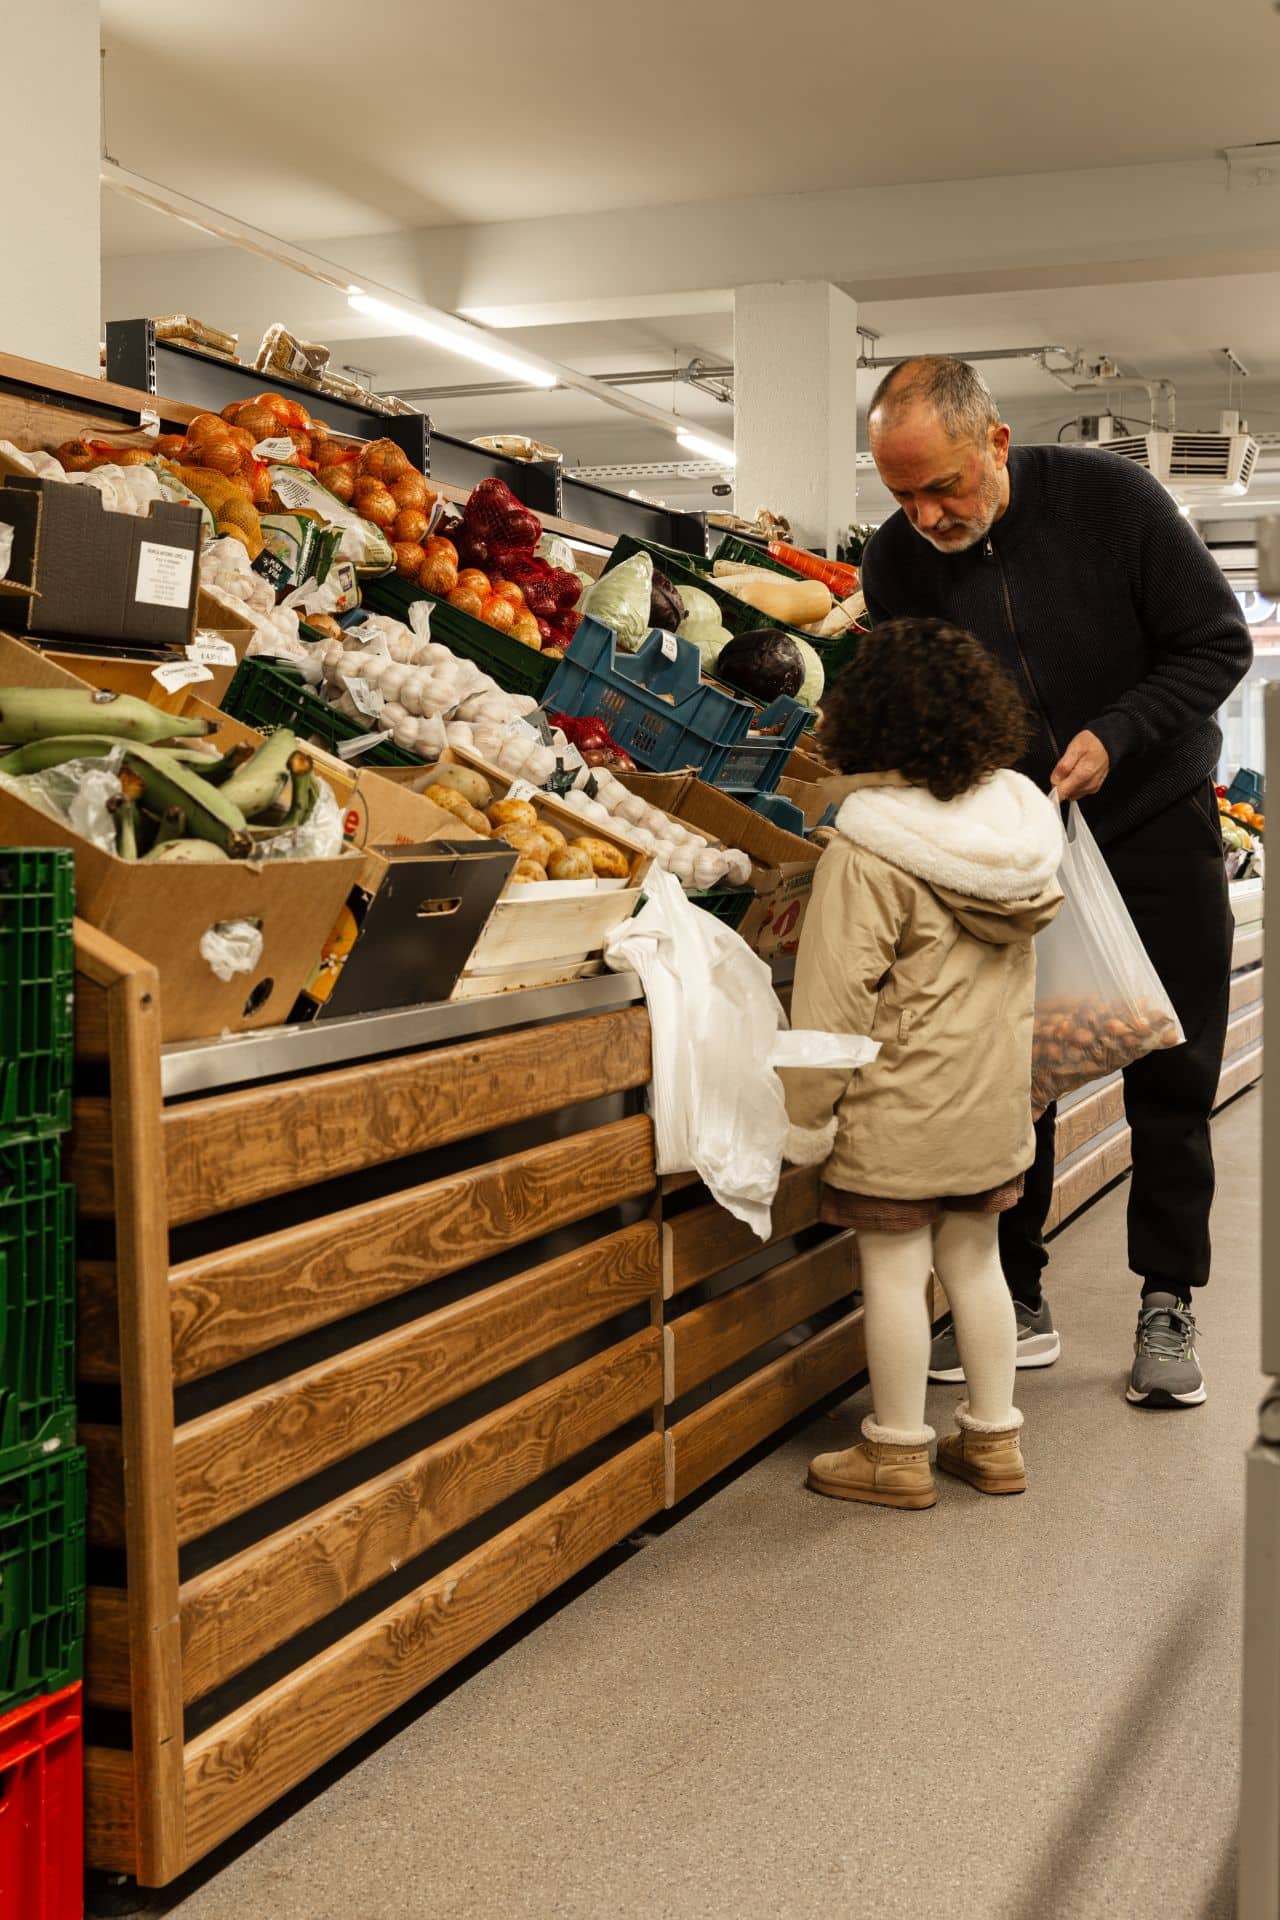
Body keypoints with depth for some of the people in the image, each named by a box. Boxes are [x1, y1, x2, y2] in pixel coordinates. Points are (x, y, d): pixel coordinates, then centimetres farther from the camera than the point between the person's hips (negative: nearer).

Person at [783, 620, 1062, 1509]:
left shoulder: (868, 852, -20)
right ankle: (994, 1438, 26)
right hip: (994, 1101, 6)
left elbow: (835, 1000, -17)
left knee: (894, 1270, 5)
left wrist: (804, 1115, -9)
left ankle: (899, 1452, 16)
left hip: (899, 1106, -6)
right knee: (974, 1260, 17)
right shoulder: (1019, 827, 0)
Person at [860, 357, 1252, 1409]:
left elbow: (1220, 644, -12)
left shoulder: (1109, 497, -17)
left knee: (1171, 1077, 1)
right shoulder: (896, 563, -10)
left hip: (1152, 819, -2)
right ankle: (1017, 1303, 13)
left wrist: (1113, 737, -25)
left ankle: (1168, 1304, 12)